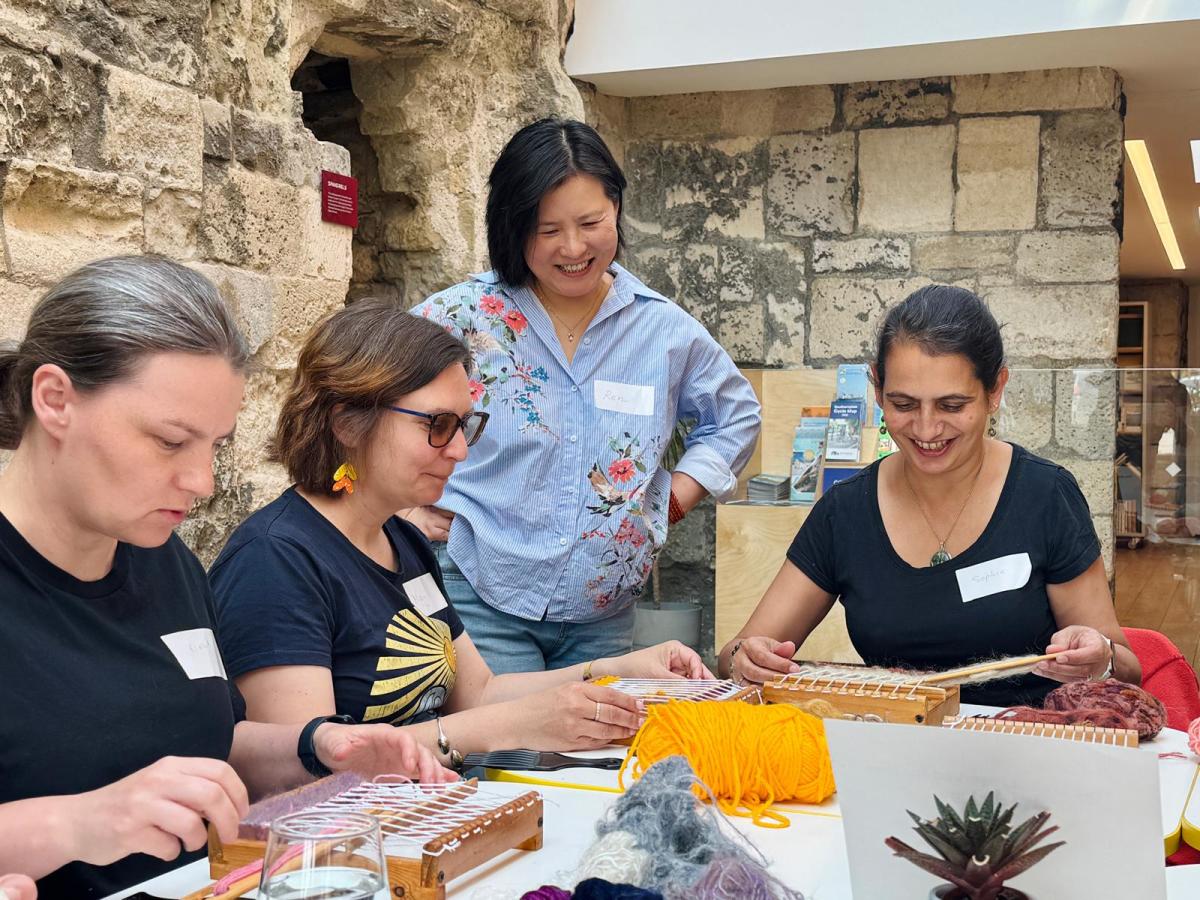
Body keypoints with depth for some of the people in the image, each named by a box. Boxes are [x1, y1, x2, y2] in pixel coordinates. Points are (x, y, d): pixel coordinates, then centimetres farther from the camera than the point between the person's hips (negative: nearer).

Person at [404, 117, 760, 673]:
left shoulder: (665, 330, 2)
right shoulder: (465, 315, -6)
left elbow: (735, 418, 19)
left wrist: (672, 500, 6)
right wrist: (404, 505, -3)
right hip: (480, 601, -3)